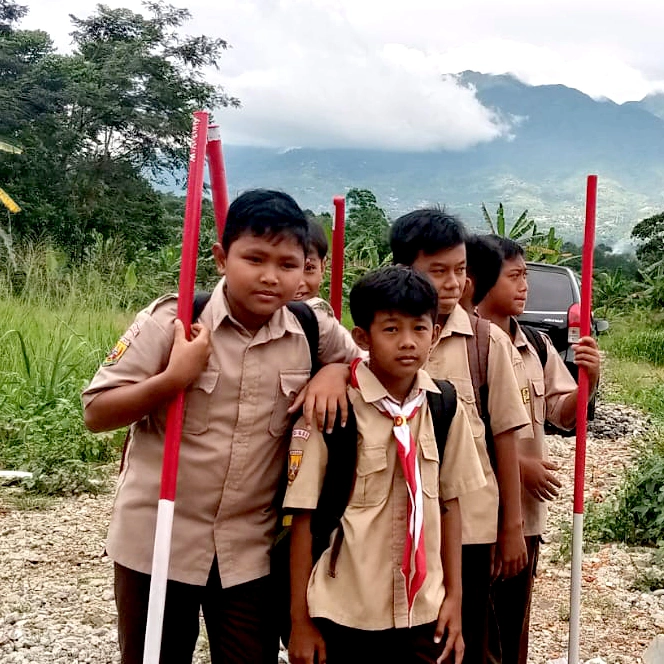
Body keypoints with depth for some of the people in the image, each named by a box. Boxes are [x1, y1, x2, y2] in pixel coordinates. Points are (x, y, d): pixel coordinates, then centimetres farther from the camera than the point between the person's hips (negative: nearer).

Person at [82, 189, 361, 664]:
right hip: (157, 541, -2)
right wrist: (174, 377, -24)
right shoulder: (173, 320, -13)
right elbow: (96, 414, -10)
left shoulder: (312, 331, -5)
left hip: (250, 549, 2)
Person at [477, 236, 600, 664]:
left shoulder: (537, 346, 5)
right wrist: (517, 464, -16)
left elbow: (563, 414, 5)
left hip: (527, 508, 6)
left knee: (515, 619, 18)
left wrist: (589, 381, -13)